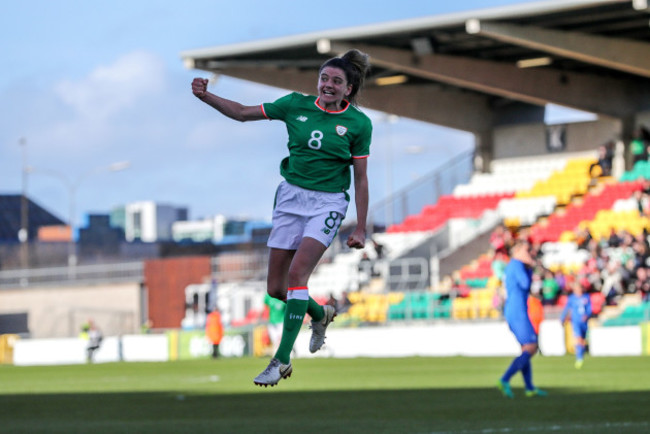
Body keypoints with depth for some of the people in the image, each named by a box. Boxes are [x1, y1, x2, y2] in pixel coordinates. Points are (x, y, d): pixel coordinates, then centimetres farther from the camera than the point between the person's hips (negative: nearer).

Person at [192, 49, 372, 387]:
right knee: (275, 288, 4)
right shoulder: (296, 105, 0)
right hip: (290, 196, 4)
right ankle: (320, 314, 37)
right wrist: (206, 96, -7)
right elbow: (243, 113, 6)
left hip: (327, 203, -4)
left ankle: (281, 359, -19)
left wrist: (360, 229, -4)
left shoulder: (358, 123, -5)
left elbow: (361, 178, -1)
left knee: (296, 273, -22)